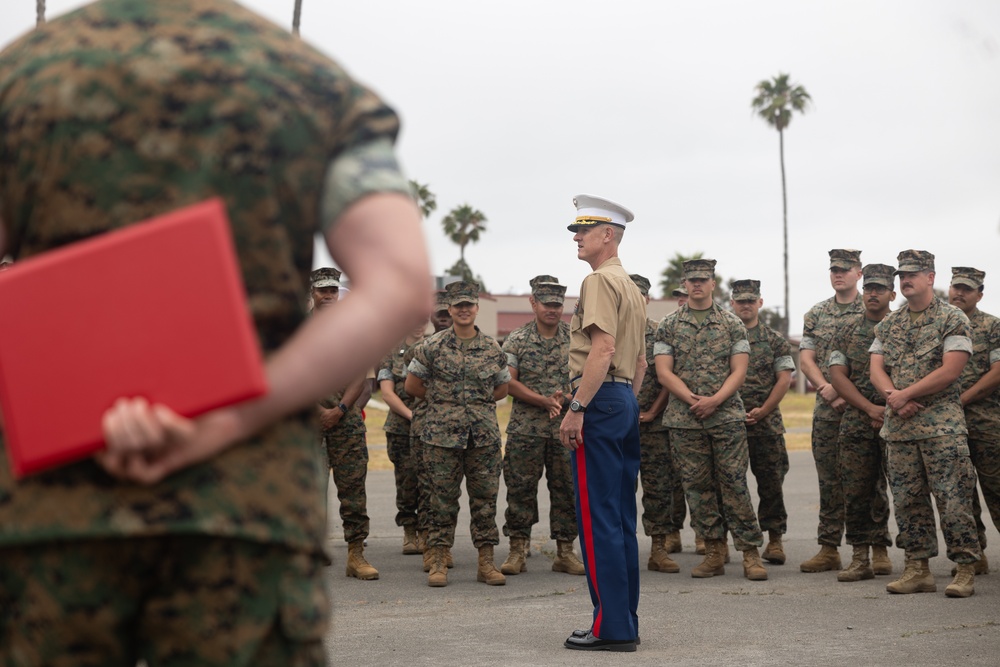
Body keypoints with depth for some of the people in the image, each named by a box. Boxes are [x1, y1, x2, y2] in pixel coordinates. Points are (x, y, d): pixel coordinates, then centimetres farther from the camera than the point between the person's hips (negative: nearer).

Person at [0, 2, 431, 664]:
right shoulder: (323, 86, 8)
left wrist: (76, 415, -11)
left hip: (54, 496, 1)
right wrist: (226, 424, -11)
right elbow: (401, 289, -7)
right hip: (248, 502, 0)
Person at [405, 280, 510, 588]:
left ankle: (486, 562, 12)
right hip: (442, 435, -2)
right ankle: (438, 562, 9)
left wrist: (478, 404, 10)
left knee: (485, 498, 4)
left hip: (484, 435, 2)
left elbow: (502, 389, 18)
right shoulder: (432, 346, 1)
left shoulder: (492, 348, 7)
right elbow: (412, 385, 7)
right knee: (442, 498, 2)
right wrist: (441, 401, 10)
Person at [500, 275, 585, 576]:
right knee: (520, 489, 0)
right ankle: (517, 550, 9)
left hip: (566, 427, 2)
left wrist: (566, 398, -14)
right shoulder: (517, 340, 1)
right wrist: (545, 401, -15)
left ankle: (565, 551, 13)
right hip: (525, 429, -1)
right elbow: (509, 382, -5)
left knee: (566, 489, 4)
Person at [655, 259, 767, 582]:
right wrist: (693, 400, -12)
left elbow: (739, 371, 0)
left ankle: (751, 552, 2)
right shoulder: (668, 325, 7)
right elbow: (664, 372, 0)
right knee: (697, 486, 4)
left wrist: (715, 400, -15)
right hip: (684, 420, 2)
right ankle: (714, 552, 12)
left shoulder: (732, 324, 6)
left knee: (734, 484, -4)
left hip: (727, 416, -1)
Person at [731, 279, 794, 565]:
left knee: (771, 482, 0)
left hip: (766, 423, 0)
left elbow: (784, 379, 1)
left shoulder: (775, 340, 8)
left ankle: (775, 540, 9)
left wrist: (763, 410, -9)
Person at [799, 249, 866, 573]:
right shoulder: (816, 314, 12)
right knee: (829, 480, 6)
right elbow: (806, 360, 7)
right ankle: (828, 549, 12)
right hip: (826, 409, 4)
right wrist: (826, 387, -10)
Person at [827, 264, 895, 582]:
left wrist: (891, 410, -13)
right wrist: (870, 409, -9)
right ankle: (861, 558, 6)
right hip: (857, 421, 2)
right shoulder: (848, 329, 10)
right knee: (856, 490, 1)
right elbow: (838, 376, 4)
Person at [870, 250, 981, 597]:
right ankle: (918, 569, 14)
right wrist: (892, 395, -12)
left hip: (942, 424, -6)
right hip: (899, 425, 6)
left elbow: (949, 371, -12)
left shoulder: (953, 319, -2)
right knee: (907, 499, 7)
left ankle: (966, 570, -1)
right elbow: (876, 370, 8)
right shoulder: (888, 325, 15)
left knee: (953, 497, -7)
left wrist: (904, 394, -12)